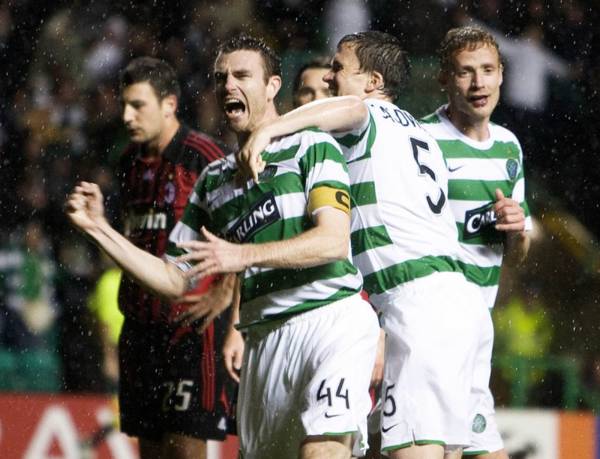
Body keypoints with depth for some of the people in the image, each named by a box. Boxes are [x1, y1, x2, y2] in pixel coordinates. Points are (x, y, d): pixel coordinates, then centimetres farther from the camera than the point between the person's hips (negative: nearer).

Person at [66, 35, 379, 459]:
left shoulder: (313, 148, 2)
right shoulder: (213, 181, 21)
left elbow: (334, 241, -13)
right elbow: (174, 279, 22)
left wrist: (243, 255, -21)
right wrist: (98, 228, 14)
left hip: (331, 321, -6)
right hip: (264, 340, 6)